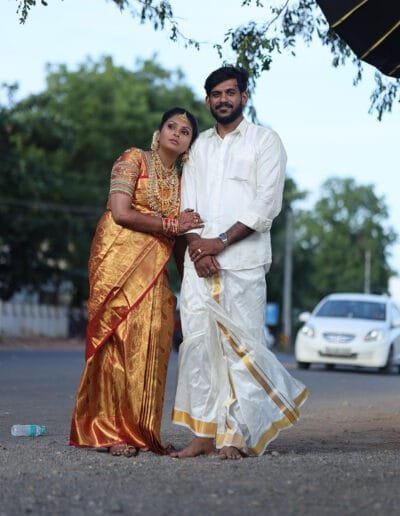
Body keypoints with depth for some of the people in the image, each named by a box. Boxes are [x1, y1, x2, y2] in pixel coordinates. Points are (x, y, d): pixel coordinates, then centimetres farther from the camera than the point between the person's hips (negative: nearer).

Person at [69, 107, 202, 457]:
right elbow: (121, 213, -11)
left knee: (149, 346, -1)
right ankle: (110, 431, -6)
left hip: (154, 270, 6)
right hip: (120, 260, -6)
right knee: (120, 340, -9)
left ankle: (139, 430, 5)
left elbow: (181, 234, 17)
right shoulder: (134, 159, 0)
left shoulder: (181, 182, 19)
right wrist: (171, 224, -8)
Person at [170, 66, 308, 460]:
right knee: (197, 343, -1)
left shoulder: (264, 140, 5)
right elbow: (187, 203, 12)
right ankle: (203, 433, 3)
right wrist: (197, 247, -6)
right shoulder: (200, 146, 20)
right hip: (199, 261, 5)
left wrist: (221, 242, -12)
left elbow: (267, 204, -5)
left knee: (240, 345, -8)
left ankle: (237, 437, -5)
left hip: (242, 261, -5)